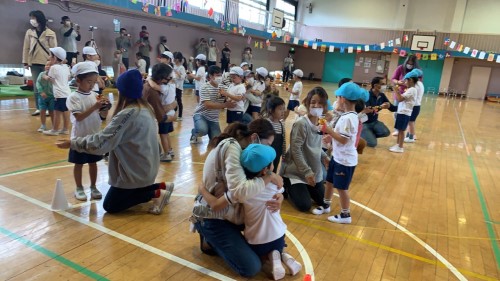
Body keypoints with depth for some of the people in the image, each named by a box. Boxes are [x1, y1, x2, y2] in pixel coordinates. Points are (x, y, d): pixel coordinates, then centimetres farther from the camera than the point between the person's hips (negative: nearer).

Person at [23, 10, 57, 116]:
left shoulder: (50, 33, -2)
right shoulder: (29, 32, 7)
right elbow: (26, 48, 8)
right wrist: (25, 62, 3)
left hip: (47, 63, -3)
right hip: (34, 63, 3)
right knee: (36, 87, 7)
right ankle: (38, 108, 13)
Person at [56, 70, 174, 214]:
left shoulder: (128, 114, -24)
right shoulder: (145, 109, 2)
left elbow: (100, 142, -24)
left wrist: (72, 143, -13)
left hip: (134, 172, -8)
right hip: (146, 168, 8)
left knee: (110, 206, 7)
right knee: (127, 195, 27)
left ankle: (156, 194, -3)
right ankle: (162, 187, 13)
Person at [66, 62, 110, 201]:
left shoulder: (95, 95, 2)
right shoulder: (73, 97, -12)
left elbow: (102, 117, 3)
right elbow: (79, 117, -22)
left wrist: (105, 108, -17)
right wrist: (94, 107, -28)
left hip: (94, 136, 5)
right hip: (80, 137, -4)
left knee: (93, 162, 14)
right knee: (79, 164, 9)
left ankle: (93, 187, 27)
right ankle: (79, 188, 24)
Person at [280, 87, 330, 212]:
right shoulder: (301, 124, -22)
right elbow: (295, 150, -23)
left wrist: (325, 157, -4)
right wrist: (307, 172, -22)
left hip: (314, 170, 7)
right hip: (296, 171, -7)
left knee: (322, 201, 13)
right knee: (304, 206, -7)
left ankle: (304, 187, 35)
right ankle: (286, 186, 18)